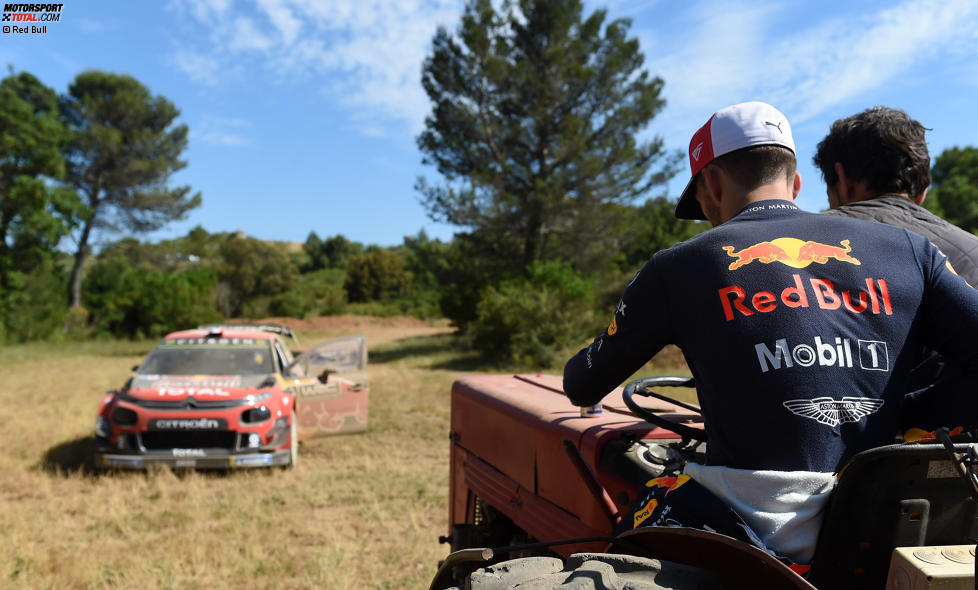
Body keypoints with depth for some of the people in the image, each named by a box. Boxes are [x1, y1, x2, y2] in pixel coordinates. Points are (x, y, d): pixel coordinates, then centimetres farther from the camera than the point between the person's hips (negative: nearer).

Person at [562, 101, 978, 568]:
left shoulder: (678, 269, -1)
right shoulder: (904, 249, 7)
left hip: (761, 533, -4)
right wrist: (902, 422, 9)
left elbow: (582, 389, 11)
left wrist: (578, 370, 34)